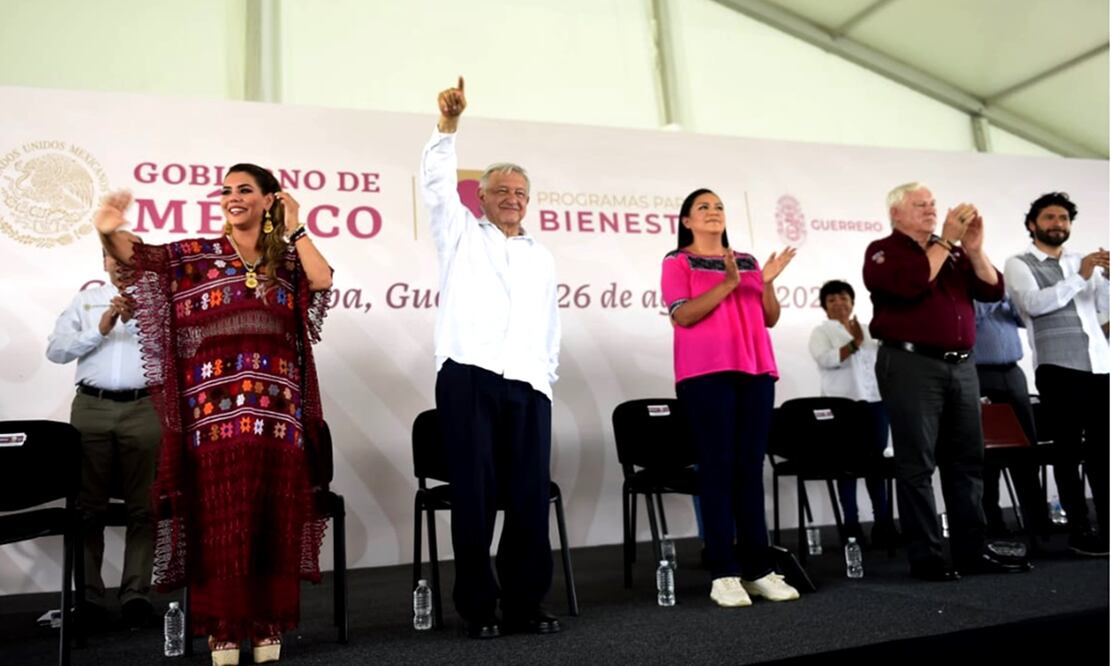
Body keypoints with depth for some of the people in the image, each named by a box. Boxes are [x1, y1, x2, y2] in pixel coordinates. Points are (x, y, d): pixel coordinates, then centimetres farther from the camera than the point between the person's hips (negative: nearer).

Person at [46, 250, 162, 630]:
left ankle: (136, 593, 3)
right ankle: (89, 595, 9)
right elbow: (55, 350, 6)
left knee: (142, 505, -1)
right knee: (88, 504, 3)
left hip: (144, 408, -2)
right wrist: (99, 330, -7)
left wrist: (137, 320, -14)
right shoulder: (84, 300, 16)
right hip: (91, 407, 2)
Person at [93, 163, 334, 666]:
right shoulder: (196, 254, 8)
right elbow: (138, 256, -6)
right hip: (217, 408, -1)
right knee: (220, 520, 2)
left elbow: (323, 280, -7)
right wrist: (108, 232, -27)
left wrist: (294, 228, 0)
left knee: (272, 518, 5)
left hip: (277, 408, 2)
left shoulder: (287, 259, 12)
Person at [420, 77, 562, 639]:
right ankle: (478, 608, 8)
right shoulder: (461, 234, 14)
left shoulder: (541, 257, 23)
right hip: (468, 378, -3)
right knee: (474, 495, -2)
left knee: (531, 496, 1)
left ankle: (524, 605, 12)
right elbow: (436, 183, -2)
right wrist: (448, 127, -15)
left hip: (528, 385, 4)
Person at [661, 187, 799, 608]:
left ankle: (758, 569, 7)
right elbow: (682, 315, -9)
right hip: (706, 373, -5)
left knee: (751, 468, 4)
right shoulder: (677, 262, 6)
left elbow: (770, 318, 15)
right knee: (717, 467, -7)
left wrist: (767, 283, -2)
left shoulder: (747, 260, 20)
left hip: (755, 372, 5)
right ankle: (724, 574, -5)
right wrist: (728, 283, -15)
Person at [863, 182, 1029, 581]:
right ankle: (925, 557, 1)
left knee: (967, 460, 8)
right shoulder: (884, 251, 1)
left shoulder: (954, 254, 18)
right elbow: (913, 284, -17)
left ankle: (972, 551, 16)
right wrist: (946, 240, -11)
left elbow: (993, 291, 10)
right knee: (917, 463, -3)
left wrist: (973, 247, -2)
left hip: (961, 365, 7)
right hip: (911, 365, -6)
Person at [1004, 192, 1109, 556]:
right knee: (1069, 450, 0)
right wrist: (1080, 278, -18)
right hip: (1057, 367, -4)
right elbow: (1033, 303, -14)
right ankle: (1079, 530, 6)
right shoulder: (1019, 264, 4)